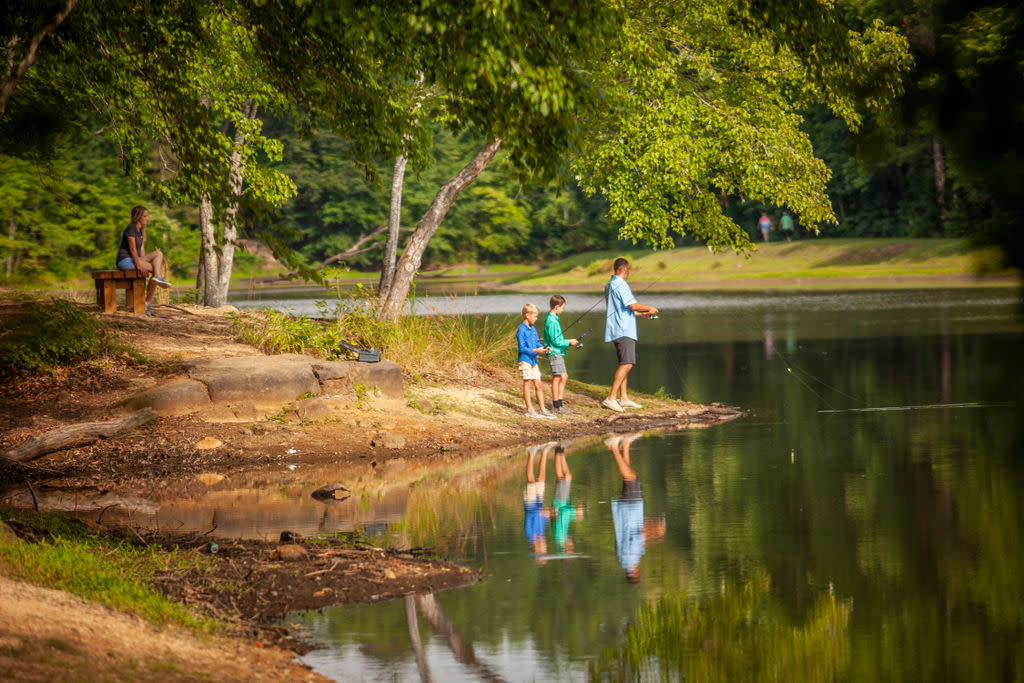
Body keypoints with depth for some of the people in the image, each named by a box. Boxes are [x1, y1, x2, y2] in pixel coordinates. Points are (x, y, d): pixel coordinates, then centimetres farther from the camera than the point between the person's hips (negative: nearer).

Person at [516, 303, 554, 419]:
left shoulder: (533, 329, 12)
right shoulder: (522, 330, -13)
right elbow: (522, 348, -17)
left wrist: (543, 348, -2)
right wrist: (536, 350, -22)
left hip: (533, 361, 8)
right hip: (525, 360, -8)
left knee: (538, 385, 7)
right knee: (527, 383, -1)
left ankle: (542, 410, 10)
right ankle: (529, 409, 5)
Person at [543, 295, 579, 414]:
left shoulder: (553, 319, 14)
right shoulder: (552, 321, -17)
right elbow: (555, 341, -19)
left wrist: (567, 343, 14)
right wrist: (568, 342, -10)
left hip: (558, 352, 10)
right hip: (555, 353, -10)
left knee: (564, 377, 12)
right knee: (557, 377, -7)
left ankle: (559, 403, 16)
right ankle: (556, 406, -3)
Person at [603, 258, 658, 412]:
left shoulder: (609, 285, 18)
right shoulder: (620, 284, -14)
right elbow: (633, 305, -18)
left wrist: (641, 314, 27)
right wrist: (649, 308, -2)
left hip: (617, 330, 11)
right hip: (623, 330, -11)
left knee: (624, 364, 14)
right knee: (627, 364, -16)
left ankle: (624, 398, 17)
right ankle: (611, 399, -22)